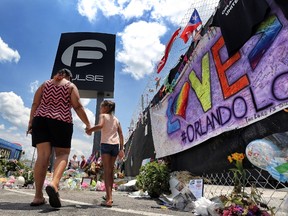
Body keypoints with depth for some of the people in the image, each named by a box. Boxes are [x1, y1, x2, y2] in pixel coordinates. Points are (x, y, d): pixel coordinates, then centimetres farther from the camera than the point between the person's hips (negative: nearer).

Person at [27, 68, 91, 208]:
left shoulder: (45, 84, 19)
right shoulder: (71, 86, 8)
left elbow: (35, 104, 10)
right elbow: (78, 107, -4)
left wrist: (31, 122, 10)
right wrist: (88, 124, 0)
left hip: (40, 120, 4)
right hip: (62, 122, -3)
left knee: (43, 156, 0)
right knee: (62, 154, 3)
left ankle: (38, 196, -2)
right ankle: (54, 183, -24)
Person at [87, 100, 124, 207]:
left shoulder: (103, 115, 4)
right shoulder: (116, 119, 19)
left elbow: (100, 125, -19)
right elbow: (121, 135, 12)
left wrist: (90, 130, -3)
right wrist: (121, 149, 12)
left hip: (105, 144, -5)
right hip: (115, 145, 5)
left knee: (107, 170, -4)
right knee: (111, 170, 16)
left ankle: (109, 198, -11)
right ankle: (109, 195, 27)